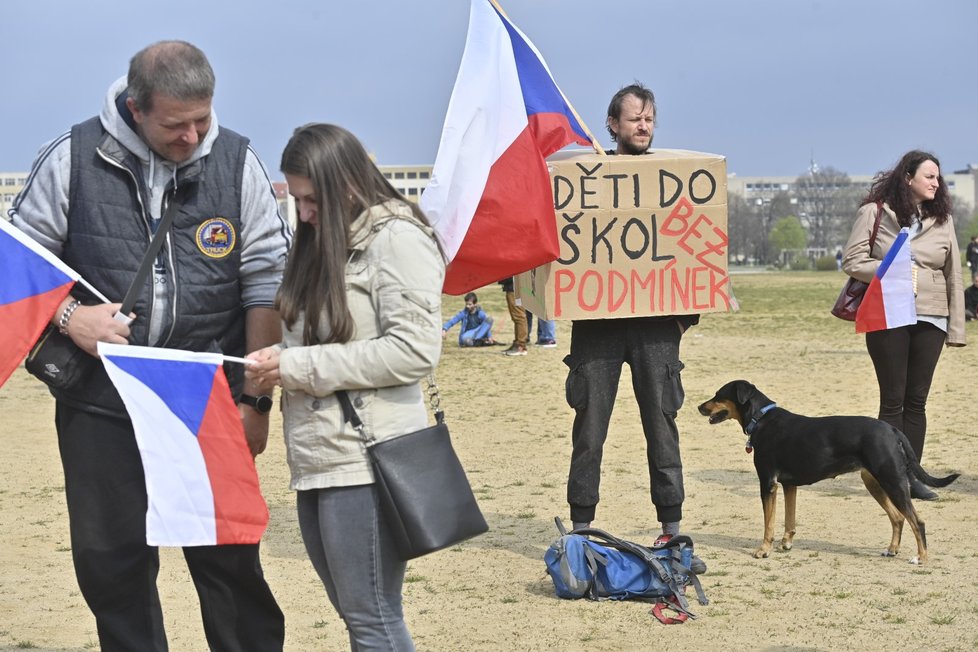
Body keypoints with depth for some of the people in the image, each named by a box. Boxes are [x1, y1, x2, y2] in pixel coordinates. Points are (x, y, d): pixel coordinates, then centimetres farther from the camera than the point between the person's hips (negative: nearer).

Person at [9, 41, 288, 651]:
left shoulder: (238, 163, -1)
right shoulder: (73, 159, -2)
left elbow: (267, 281, 1)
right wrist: (68, 316, -12)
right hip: (101, 400, 1)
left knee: (228, 554, 4)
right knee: (110, 559, 8)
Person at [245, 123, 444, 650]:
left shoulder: (397, 238, -10)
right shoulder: (321, 242, 16)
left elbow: (415, 350, -19)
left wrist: (300, 367, -16)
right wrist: (278, 361, 1)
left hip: (367, 459, -9)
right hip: (315, 460, 9)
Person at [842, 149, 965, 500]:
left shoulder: (942, 219, 8)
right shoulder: (875, 212, -1)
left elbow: (953, 275, 9)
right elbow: (852, 261, -2)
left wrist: (956, 327, 5)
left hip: (930, 320, 3)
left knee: (916, 400, 6)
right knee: (893, 399, 1)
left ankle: (911, 474, 13)